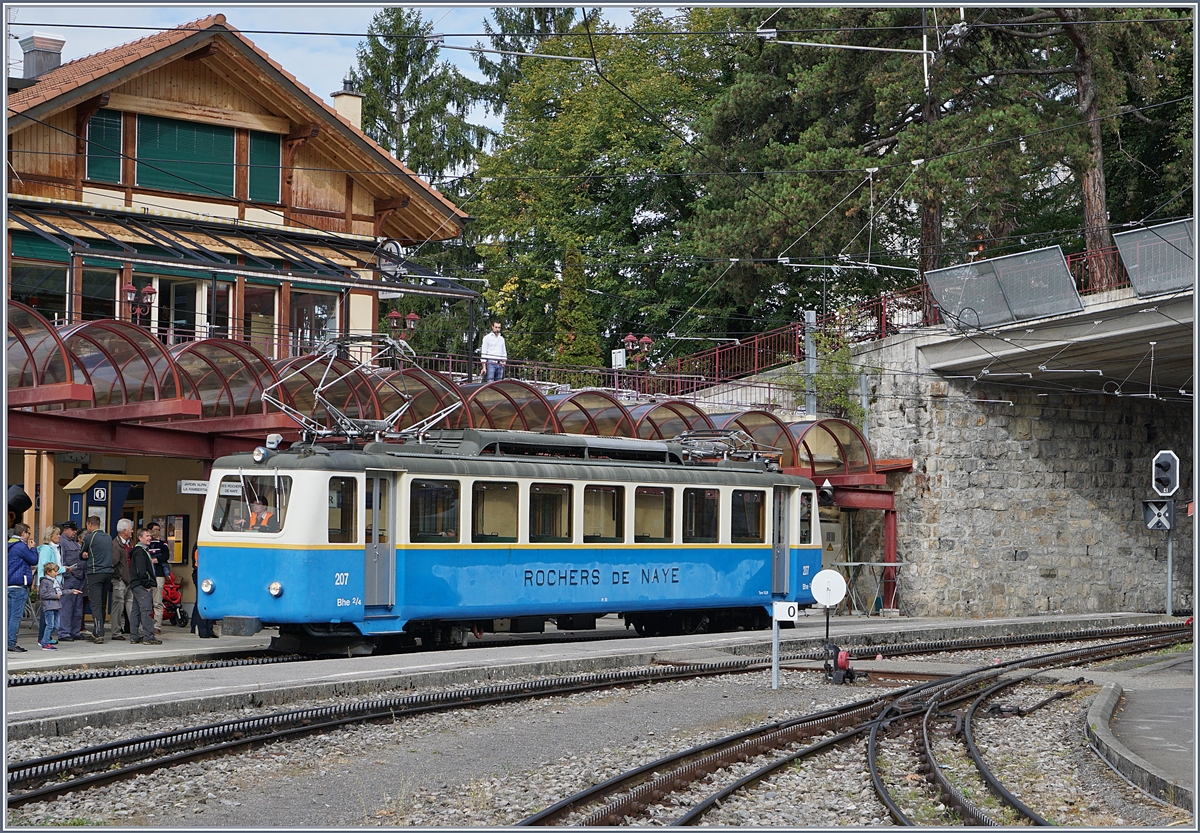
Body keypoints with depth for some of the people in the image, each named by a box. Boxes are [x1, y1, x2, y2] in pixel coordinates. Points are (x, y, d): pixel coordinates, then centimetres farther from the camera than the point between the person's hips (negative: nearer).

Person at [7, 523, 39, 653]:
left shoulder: (9, 546, 17)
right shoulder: (21, 546, -13)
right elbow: (34, 560, -8)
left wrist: (28, 568, 23)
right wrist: (32, 548, 6)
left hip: (8, 585, 9)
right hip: (19, 585, -9)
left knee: (9, 615, 10)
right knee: (16, 615, -8)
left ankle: (8, 643, 11)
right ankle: (12, 643, -10)